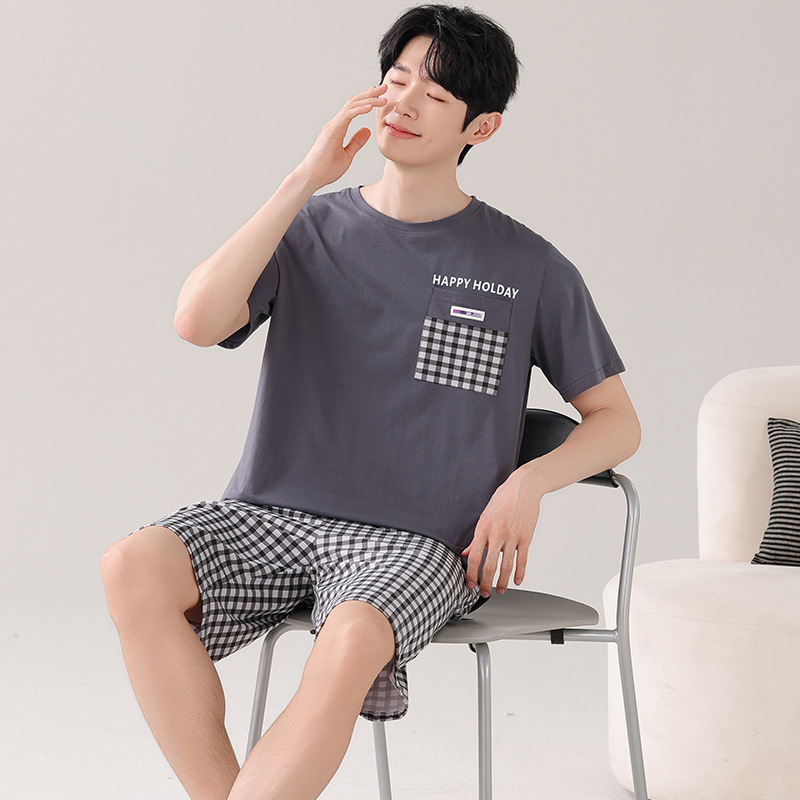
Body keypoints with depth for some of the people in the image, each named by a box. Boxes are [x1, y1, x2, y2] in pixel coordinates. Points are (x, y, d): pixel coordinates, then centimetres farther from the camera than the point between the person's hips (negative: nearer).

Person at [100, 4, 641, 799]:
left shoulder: (530, 268, 7)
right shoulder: (311, 231, 10)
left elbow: (617, 421, 13)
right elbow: (197, 321, -9)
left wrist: (526, 483, -7)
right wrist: (305, 180, -9)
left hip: (414, 543, -2)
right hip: (272, 517, 2)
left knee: (352, 639, -37)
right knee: (133, 569, -29)